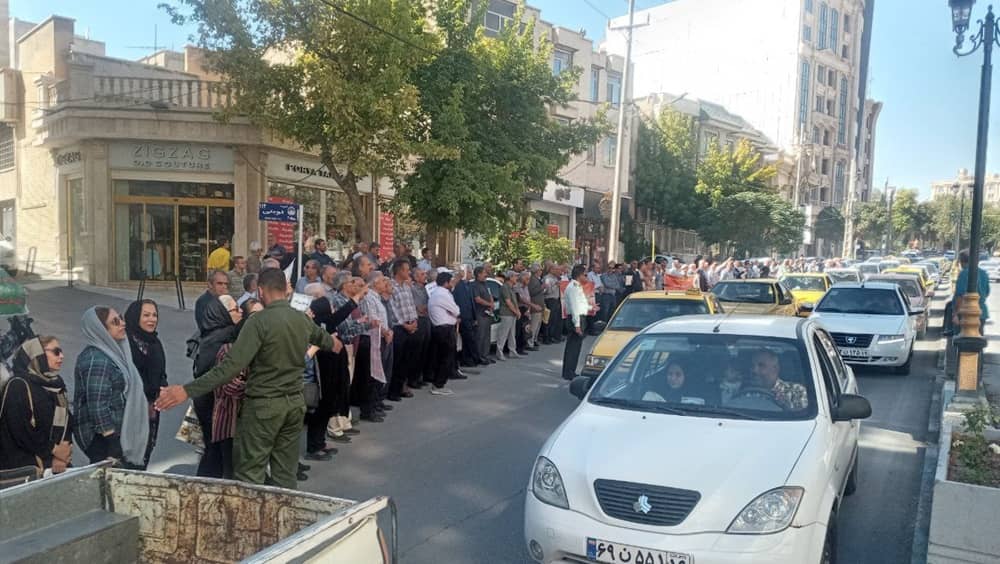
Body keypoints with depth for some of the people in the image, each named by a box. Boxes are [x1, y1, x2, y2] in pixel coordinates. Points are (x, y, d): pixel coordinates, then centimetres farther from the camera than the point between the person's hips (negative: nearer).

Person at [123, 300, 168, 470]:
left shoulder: (155, 342, 13)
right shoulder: (126, 342, -12)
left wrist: (162, 390, 0)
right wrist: (143, 402, -12)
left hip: (151, 409, 7)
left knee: (146, 454, 11)